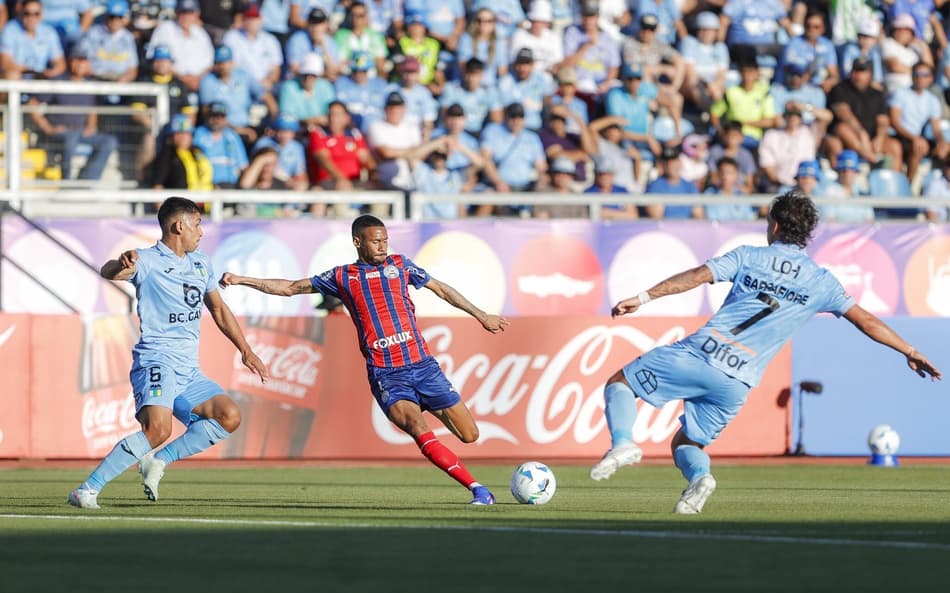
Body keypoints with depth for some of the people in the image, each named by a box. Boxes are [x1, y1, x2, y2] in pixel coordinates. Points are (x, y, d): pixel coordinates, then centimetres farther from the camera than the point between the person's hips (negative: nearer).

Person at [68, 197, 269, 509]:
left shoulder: (201, 263, 18)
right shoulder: (148, 261, -7)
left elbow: (219, 310, 29)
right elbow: (108, 272, -26)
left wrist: (245, 350, 25)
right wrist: (122, 265, -50)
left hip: (189, 371, 8)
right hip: (157, 362, -8)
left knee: (229, 416, -7)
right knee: (158, 429, -28)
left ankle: (158, 461, -1)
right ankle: (87, 489, -23)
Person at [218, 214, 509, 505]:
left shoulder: (399, 264, 13)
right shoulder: (342, 277, 9)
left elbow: (440, 288, 24)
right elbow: (290, 288, 14)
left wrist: (481, 315, 27)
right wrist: (241, 280, 8)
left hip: (423, 364, 3)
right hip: (385, 375, -3)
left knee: (470, 435, -2)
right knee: (418, 427, -27)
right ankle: (477, 489, -26)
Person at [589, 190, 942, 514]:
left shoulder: (748, 257, 5)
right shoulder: (820, 282, 9)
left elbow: (697, 276, -5)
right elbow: (865, 320, 9)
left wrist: (644, 298, -6)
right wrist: (909, 351, 17)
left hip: (698, 353, -3)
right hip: (737, 382, 3)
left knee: (619, 383, 13)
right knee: (686, 443, 19)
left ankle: (623, 444, -15)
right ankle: (699, 474, -17)